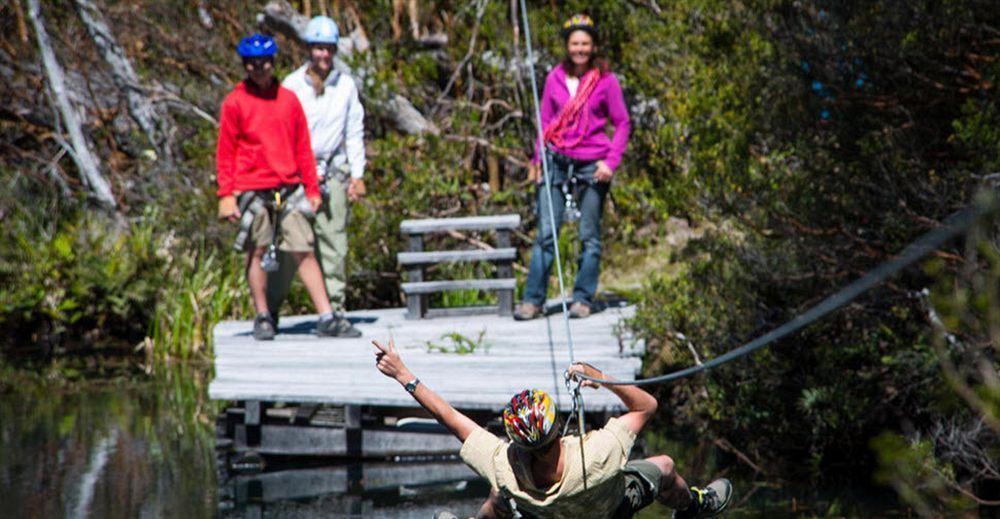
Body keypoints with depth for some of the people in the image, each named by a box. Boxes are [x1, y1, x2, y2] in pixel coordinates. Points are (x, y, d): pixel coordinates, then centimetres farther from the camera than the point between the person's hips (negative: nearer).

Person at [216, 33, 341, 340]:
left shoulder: (288, 99, 11)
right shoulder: (235, 103, 2)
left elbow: (303, 148, 14)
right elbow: (225, 152, 2)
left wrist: (312, 189, 11)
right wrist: (226, 194, -5)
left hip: (288, 189, 2)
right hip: (251, 191, -2)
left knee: (304, 251, -3)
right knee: (257, 251, 3)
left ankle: (326, 317, -5)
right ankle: (263, 317, 13)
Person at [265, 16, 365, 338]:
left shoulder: (346, 87, 9)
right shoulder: (291, 86, 3)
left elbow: (355, 133, 11)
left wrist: (357, 175, 3)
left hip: (333, 174, 2)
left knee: (334, 246, -3)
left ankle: (335, 313, 0)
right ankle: (269, 311, 9)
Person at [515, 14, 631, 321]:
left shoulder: (605, 80, -1)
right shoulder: (555, 79, 7)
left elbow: (622, 124, 3)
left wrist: (611, 161, -7)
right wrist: (538, 160, 7)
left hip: (592, 166, -2)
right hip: (557, 163, 2)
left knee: (589, 236, 4)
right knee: (546, 234, -3)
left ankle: (583, 299, 13)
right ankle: (533, 300, 0)